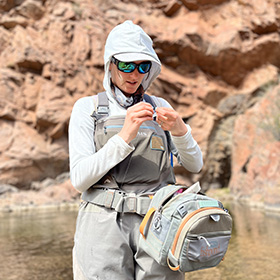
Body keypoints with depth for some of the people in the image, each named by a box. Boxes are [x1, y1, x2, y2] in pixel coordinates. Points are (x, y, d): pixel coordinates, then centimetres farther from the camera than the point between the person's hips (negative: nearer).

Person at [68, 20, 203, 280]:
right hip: (104, 226, -2)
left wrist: (180, 130, -14)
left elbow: (194, 165, 7)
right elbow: (79, 178, -6)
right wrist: (124, 136, -17)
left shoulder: (159, 107, 14)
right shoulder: (87, 107, 5)